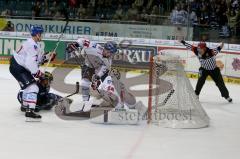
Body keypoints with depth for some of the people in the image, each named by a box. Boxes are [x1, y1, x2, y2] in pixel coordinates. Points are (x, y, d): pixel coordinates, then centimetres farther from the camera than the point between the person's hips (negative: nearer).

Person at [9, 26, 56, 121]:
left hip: (21, 66, 11)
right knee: (32, 87, -19)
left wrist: (48, 56, 2)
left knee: (29, 85, 30)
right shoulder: (32, 45, -23)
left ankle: (25, 105, 51)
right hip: (17, 68, -11)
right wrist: (37, 73, -24)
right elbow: (30, 62, -30)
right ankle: (29, 111, -28)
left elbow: (38, 58, 16)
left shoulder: (35, 44, 11)